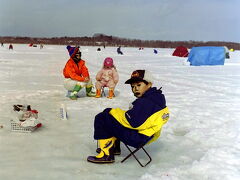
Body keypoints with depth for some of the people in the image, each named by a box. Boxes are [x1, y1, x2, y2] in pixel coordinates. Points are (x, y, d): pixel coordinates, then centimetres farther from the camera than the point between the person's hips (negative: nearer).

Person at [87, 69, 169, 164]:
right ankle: (114, 146, 33)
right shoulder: (157, 97, 9)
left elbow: (132, 121, -28)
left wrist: (114, 111, -13)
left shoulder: (146, 102, -24)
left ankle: (107, 154, -2)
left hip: (138, 138, -11)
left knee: (101, 119, -10)